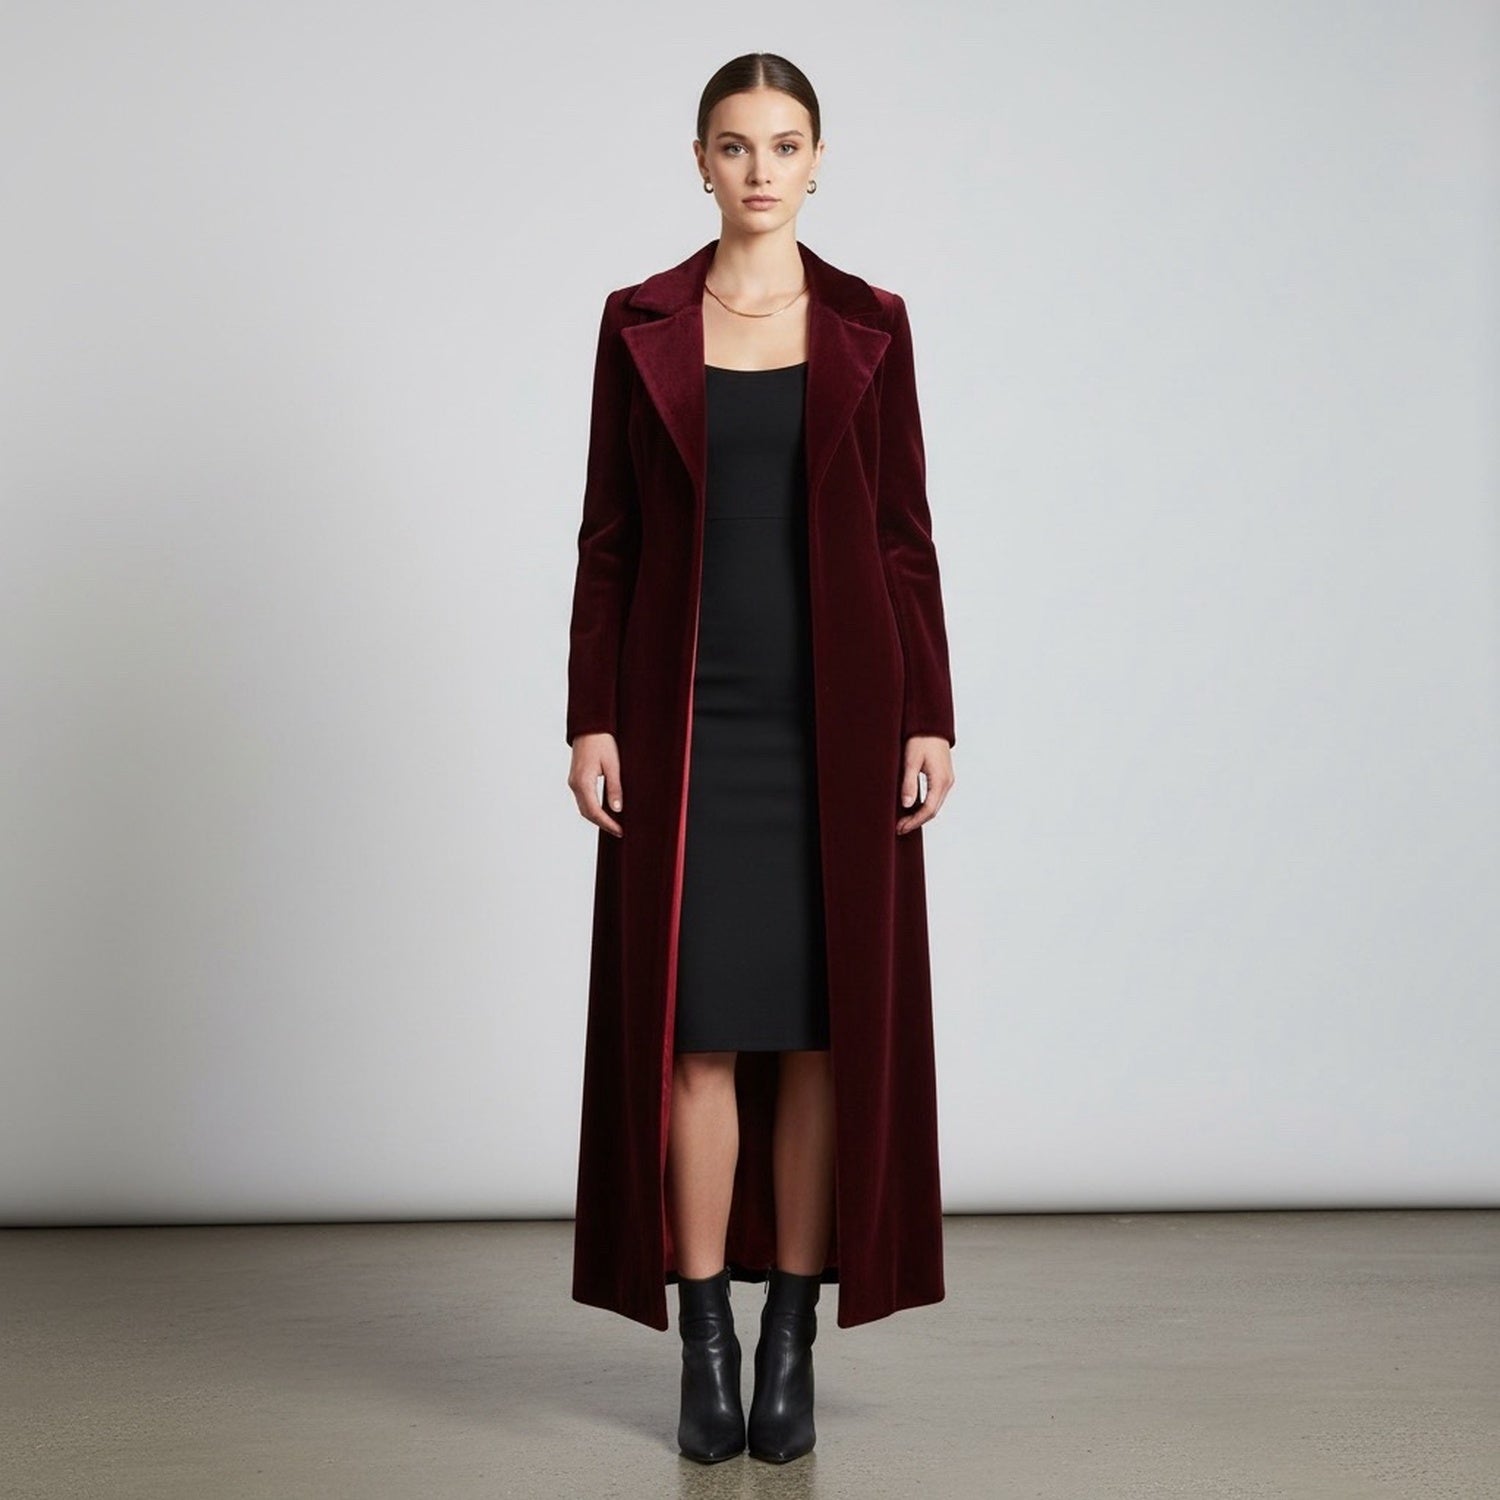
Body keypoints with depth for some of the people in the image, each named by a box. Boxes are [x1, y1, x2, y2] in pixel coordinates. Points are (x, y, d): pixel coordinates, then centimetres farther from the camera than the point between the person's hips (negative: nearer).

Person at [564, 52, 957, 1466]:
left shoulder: (871, 324, 6)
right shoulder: (639, 321, 5)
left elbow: (905, 532, 4)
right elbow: (607, 536, 4)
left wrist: (929, 717, -3)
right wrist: (591, 717, -3)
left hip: (838, 712, 1)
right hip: (691, 714, 0)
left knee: (826, 1020, 4)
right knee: (695, 1026, 0)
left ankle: (792, 1343, 16)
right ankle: (705, 1343, 12)